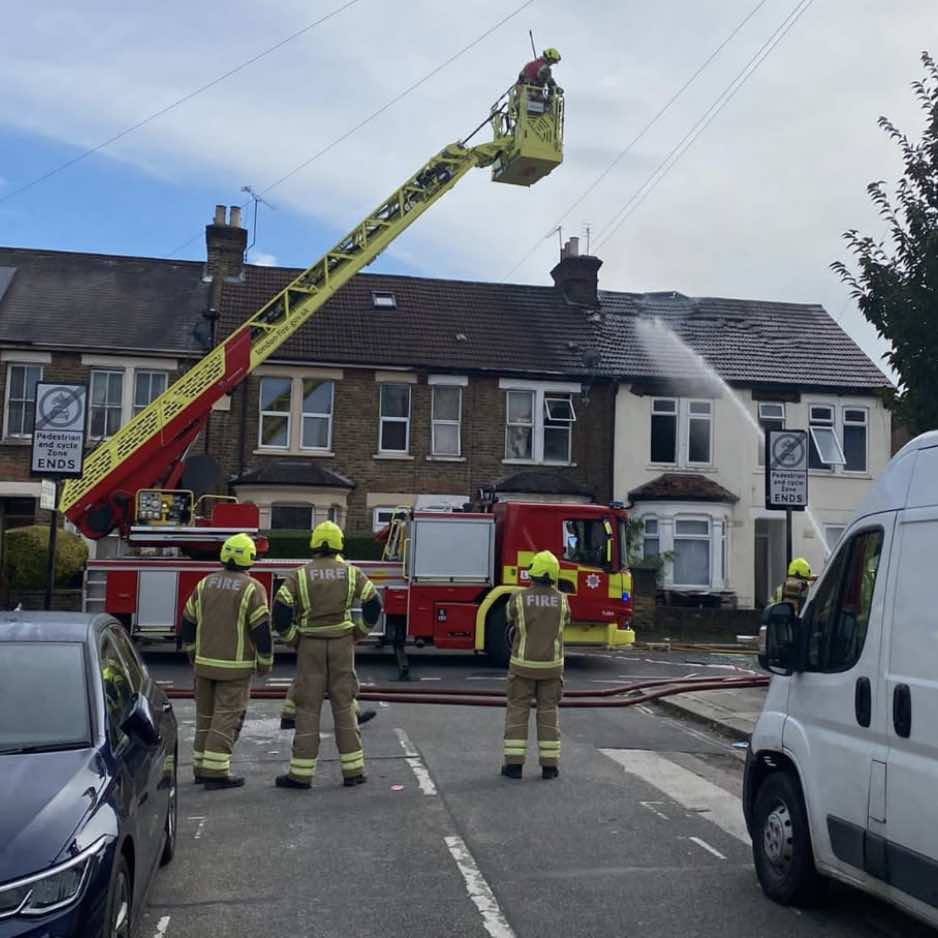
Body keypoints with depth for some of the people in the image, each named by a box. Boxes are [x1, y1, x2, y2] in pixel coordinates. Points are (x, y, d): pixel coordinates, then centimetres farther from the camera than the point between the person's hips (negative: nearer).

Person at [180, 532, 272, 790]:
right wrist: (265, 663, -1)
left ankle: (201, 766, 21)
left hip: (205, 663, 5)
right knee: (227, 716, -1)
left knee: (206, 715, 15)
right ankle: (216, 771, -3)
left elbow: (188, 622, 11)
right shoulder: (252, 589, -11)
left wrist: (194, 653, 23)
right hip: (236, 667, -5)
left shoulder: (205, 583, 5)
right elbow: (262, 629, -12)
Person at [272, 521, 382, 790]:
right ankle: (353, 770, 8)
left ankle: (301, 773, 4)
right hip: (342, 645, 1)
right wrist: (359, 632, 8)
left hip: (311, 646, -1)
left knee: (308, 708, 3)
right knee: (344, 705, 7)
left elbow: (280, 609, -12)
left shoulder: (300, 575, -4)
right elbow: (373, 604, -4)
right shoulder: (351, 573, 0)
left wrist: (292, 639, 1)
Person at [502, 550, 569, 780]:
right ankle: (549, 765, 10)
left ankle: (514, 764, 5)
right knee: (549, 712, 10)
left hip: (523, 665, -2)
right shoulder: (561, 600, -5)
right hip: (551, 666, 2)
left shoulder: (519, 598, -10)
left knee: (517, 712, 7)